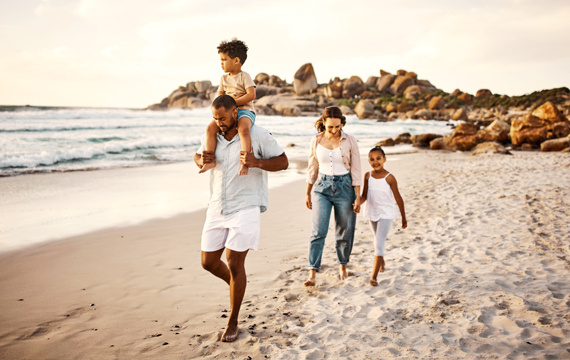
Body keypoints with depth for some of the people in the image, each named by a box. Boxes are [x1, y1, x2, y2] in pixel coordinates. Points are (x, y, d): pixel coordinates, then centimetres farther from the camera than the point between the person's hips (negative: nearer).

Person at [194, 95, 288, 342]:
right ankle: (236, 285, 41)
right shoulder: (211, 136, 5)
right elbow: (198, 156, 23)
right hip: (217, 209, 6)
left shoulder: (257, 135, -9)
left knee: (234, 263, -4)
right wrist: (201, 161, -3)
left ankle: (233, 322, 13)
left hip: (245, 208, -5)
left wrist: (257, 162, -25)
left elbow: (283, 162, -6)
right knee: (208, 261, 8)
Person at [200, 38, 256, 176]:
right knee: (210, 128, -19)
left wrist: (233, 102, -15)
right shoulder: (224, 78, 19)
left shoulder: (244, 76, 0)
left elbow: (251, 95, -13)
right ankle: (210, 160, -17)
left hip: (244, 110, -6)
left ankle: (245, 163, -39)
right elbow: (219, 97, 16)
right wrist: (230, 98, -6)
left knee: (243, 129, -38)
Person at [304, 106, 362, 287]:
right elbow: (313, 169, 10)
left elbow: (356, 170, -2)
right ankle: (312, 273, -6)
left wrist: (358, 196, -5)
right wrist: (308, 193, 13)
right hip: (322, 187, 1)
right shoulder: (316, 141, 0)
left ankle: (343, 266, 30)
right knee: (318, 231, -8)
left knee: (344, 231, 9)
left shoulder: (349, 141, -5)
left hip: (344, 186, -1)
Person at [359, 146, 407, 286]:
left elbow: (398, 198, -7)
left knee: (379, 244, -13)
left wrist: (403, 218, -1)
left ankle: (373, 276, -11)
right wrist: (358, 203, -22)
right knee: (377, 242, 23)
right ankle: (382, 262, 50)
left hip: (386, 214, -5)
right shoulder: (367, 176, -4)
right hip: (372, 213, 5)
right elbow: (364, 195, 1)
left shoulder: (389, 178, -15)